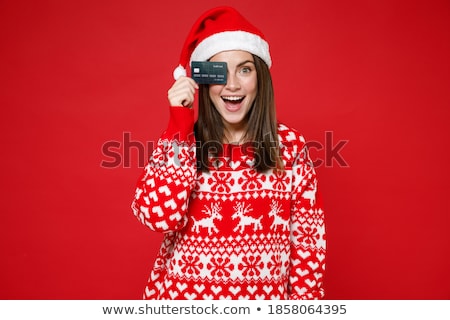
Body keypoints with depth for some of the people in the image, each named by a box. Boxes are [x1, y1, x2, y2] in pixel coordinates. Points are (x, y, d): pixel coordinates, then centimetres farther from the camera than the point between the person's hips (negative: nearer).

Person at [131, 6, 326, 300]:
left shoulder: (290, 145, -6)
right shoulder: (177, 139, -6)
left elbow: (308, 237, -3)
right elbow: (159, 216, -21)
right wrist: (180, 127, -22)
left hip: (266, 297, 1)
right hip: (183, 295, 0)